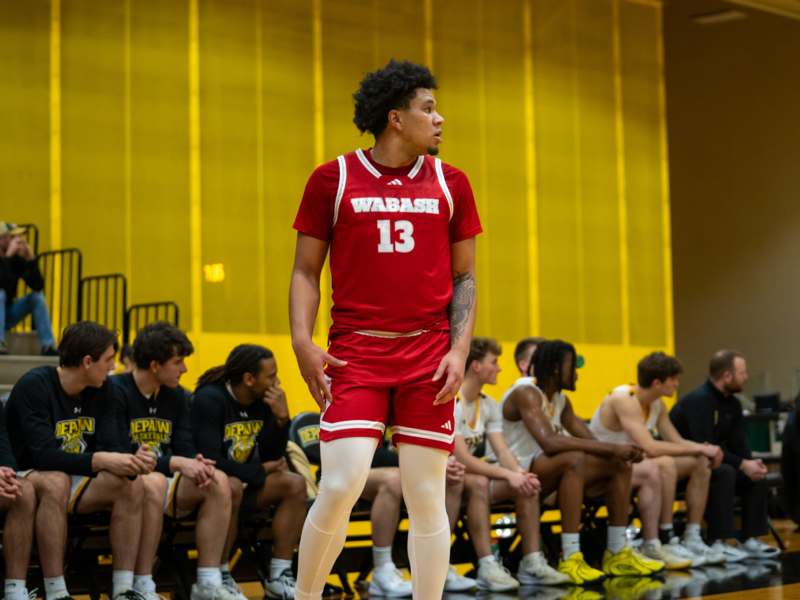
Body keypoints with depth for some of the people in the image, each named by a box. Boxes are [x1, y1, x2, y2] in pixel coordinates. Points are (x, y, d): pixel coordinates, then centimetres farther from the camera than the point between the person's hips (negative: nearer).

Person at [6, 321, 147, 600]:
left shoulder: (100, 390, 2)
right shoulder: (34, 386, -19)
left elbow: (110, 446, -6)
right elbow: (43, 455, -28)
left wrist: (131, 462, -30)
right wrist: (99, 461, -39)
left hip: (77, 479, 6)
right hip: (30, 478, -6)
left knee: (132, 485, -19)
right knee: (55, 482, -39)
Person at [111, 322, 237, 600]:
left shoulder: (176, 396, 10)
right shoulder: (116, 391, -12)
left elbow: (185, 449, 6)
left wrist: (197, 464, -19)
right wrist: (176, 463, -25)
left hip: (162, 479, 7)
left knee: (219, 481, -17)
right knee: (153, 482, -38)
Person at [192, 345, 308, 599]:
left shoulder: (263, 401, 1)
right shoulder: (210, 399, -18)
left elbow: (274, 458, 4)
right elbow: (211, 460, -25)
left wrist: (281, 418, -12)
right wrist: (260, 471, -15)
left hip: (247, 482, 7)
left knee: (295, 484, -14)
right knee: (232, 487, -37)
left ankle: (278, 578, -12)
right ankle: (219, 577, -23)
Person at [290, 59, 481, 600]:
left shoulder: (450, 184, 9)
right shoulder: (332, 180, 3)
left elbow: (464, 276, 11)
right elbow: (306, 271, 6)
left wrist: (459, 350, -2)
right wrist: (303, 343, -7)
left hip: (428, 355, 2)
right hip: (355, 353, -2)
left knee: (427, 498, 2)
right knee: (340, 486, -12)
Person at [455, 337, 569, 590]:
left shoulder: (489, 405, 8)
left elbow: (502, 450, 0)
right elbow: (463, 459, -26)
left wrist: (519, 473, -21)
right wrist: (509, 475, -28)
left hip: (471, 474, 8)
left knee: (526, 484, -12)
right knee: (479, 483, -38)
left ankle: (532, 564, -10)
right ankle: (487, 567, -37)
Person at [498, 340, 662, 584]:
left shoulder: (561, 401, 13)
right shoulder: (526, 393, -18)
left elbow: (590, 441, 9)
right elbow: (549, 442, -32)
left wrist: (622, 451, -13)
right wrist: (612, 448, -30)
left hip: (543, 474, 10)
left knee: (620, 466, 3)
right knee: (574, 459, -36)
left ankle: (617, 553, 5)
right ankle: (570, 559, -38)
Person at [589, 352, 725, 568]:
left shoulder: (657, 405, 5)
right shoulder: (623, 400, -23)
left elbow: (677, 442, 6)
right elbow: (650, 447, -32)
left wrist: (705, 449, -16)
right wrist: (698, 448, -25)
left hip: (633, 464, 9)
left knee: (701, 463, 1)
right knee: (665, 464, -35)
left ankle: (692, 540, 1)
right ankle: (664, 541, -26)